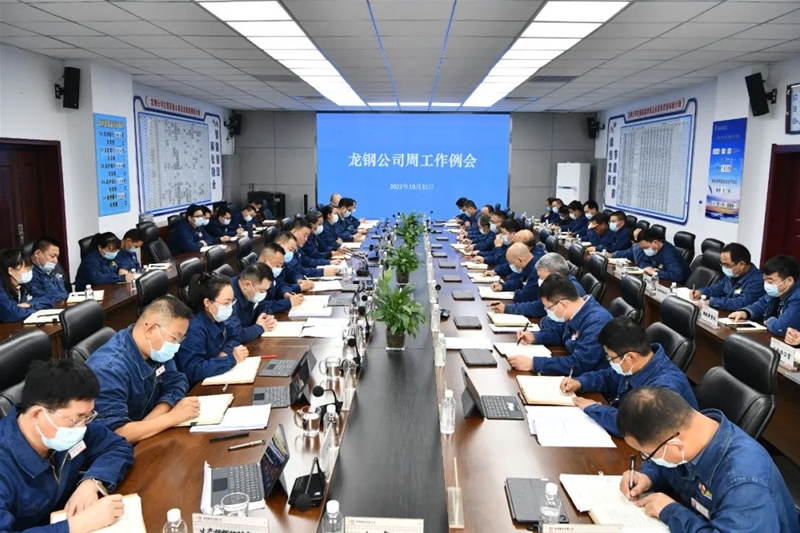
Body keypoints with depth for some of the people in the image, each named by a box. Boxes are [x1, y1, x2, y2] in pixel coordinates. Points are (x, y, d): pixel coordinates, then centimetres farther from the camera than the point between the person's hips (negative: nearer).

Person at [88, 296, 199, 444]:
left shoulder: (154, 348, -5)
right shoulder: (109, 368, -27)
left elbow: (175, 382, -2)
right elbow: (114, 433, -32)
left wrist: (147, 425, -17)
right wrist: (173, 416, -28)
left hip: (146, 438, 7)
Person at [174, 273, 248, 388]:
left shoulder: (218, 317, -3)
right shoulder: (194, 329, -27)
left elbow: (233, 338, 8)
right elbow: (193, 371, -32)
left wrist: (226, 353, -14)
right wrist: (231, 359, -29)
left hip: (217, 378, 7)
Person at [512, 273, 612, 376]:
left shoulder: (597, 323, -29)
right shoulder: (575, 312, -1)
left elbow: (579, 364, -33)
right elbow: (559, 331, 20)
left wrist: (533, 363, -32)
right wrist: (535, 337, 3)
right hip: (574, 375, 8)